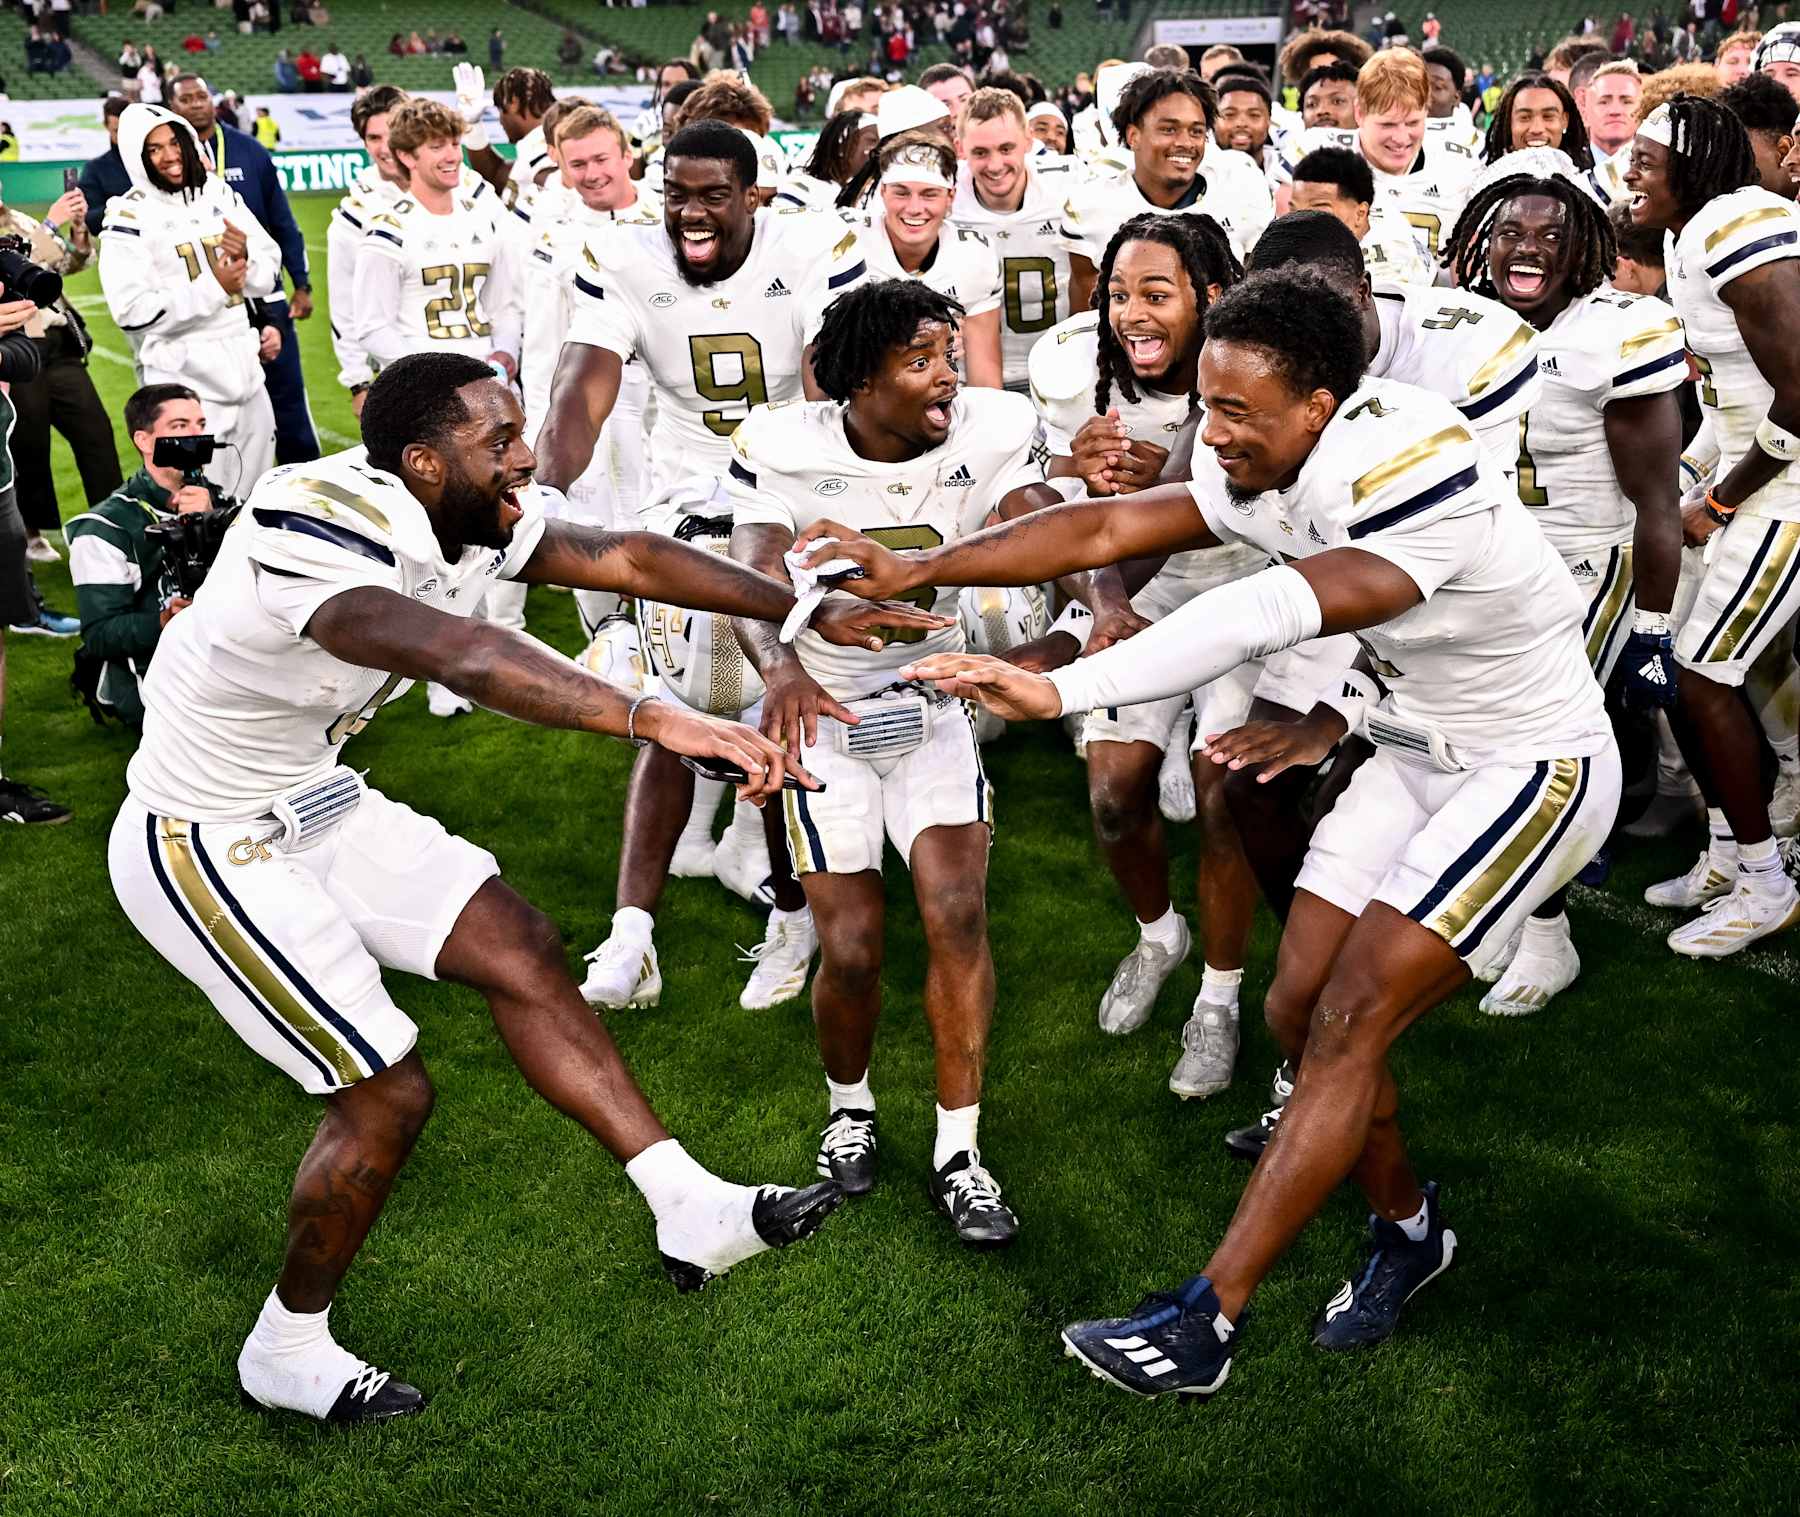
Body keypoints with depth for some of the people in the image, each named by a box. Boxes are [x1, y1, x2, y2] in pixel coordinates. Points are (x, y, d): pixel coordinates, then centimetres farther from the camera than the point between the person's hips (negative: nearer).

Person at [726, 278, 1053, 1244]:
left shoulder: (991, 434, -12)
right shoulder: (783, 447, -17)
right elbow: (751, 578, -29)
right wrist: (780, 667, -51)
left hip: (931, 702, 2)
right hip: (821, 710, -1)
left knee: (958, 912, -14)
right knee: (850, 948, -5)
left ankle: (959, 1153, 1)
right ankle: (849, 1107, 27)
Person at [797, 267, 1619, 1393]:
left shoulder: (1415, 488, -32)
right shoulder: (1270, 469, -7)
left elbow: (1265, 616, -46)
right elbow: (1106, 529, -7)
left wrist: (1059, 691, -51)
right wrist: (916, 570, -13)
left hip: (1533, 769, -8)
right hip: (1421, 753, 8)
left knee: (1349, 1023, -15)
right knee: (1301, 1011, 1)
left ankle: (1207, 1321, -10)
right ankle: (1407, 1229, 26)